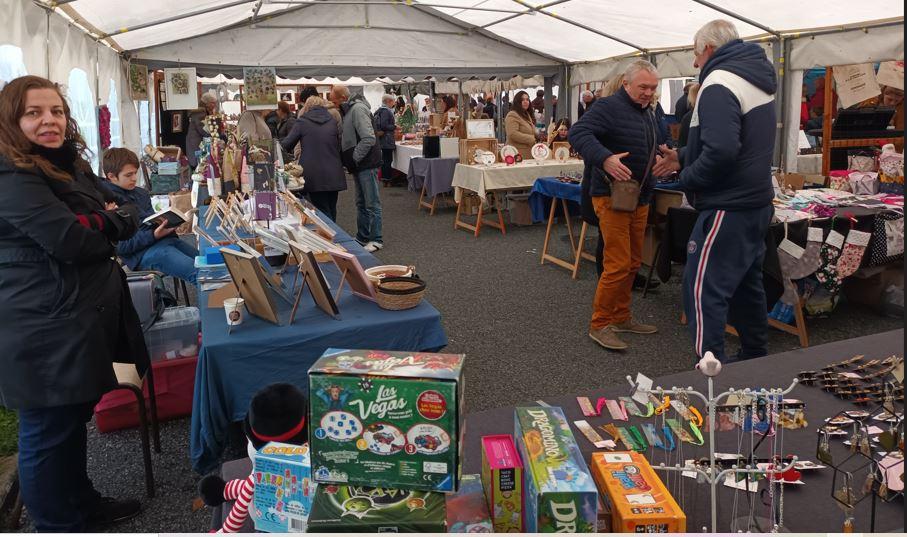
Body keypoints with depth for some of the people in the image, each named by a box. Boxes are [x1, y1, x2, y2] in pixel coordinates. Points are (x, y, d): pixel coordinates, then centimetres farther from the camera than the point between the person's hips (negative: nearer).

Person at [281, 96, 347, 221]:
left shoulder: (302, 122, 0)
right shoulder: (333, 121, 9)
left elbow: (286, 144, 2)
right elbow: (340, 146, 10)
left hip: (314, 177, -3)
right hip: (333, 176, 3)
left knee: (323, 213, 1)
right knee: (331, 212, 15)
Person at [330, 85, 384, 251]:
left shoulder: (357, 109, -16)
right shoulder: (349, 110, 14)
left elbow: (368, 139, -24)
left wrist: (354, 158, -17)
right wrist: (348, 160, 11)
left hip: (367, 164, -10)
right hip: (359, 165, 10)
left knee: (372, 203, -3)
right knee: (361, 203, 16)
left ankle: (376, 240, 4)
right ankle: (362, 237, 25)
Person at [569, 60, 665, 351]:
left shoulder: (648, 113, 18)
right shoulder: (608, 107, -11)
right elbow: (578, 133, -25)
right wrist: (605, 158, -38)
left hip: (640, 198, 9)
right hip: (612, 196, -9)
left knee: (633, 263, 13)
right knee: (618, 265, -11)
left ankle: (621, 318, 26)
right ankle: (599, 325, 0)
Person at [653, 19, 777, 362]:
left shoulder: (719, 83, -17)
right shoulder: (755, 78, 14)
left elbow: (720, 151, -29)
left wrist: (687, 178, -13)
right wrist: (684, 158, 16)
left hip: (728, 208, -10)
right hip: (756, 202, 10)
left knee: (703, 290, -7)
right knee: (746, 284, 20)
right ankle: (754, 359, 32)